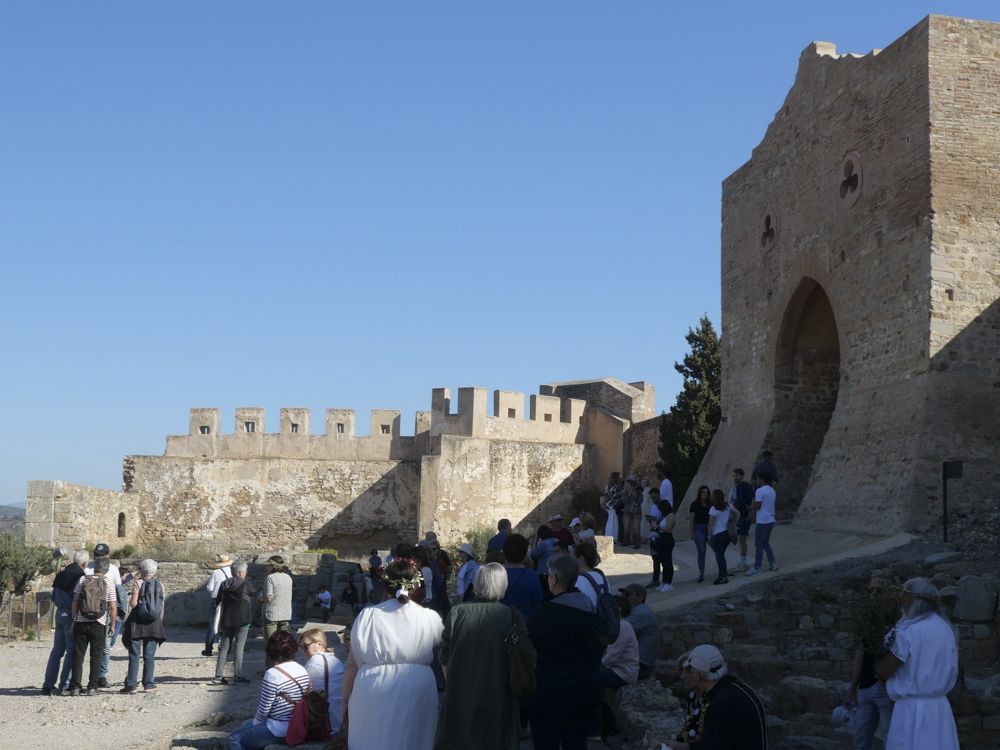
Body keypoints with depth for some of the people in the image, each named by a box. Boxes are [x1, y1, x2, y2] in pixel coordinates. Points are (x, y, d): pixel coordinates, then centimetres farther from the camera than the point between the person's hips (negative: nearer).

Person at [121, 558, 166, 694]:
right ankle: (148, 684, 9)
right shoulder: (160, 585, 4)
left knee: (134, 656, 2)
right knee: (149, 656, 9)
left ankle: (131, 685, 1)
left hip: (137, 623, -3)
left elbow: (133, 604, -12)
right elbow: (162, 607, 6)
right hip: (154, 624, 3)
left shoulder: (138, 582, -7)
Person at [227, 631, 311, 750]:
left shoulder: (273, 673, -20)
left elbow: (264, 708, -15)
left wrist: (255, 723, 7)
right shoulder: (303, 670, 3)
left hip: (279, 731, -8)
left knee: (233, 739, 9)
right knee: (246, 724, 27)